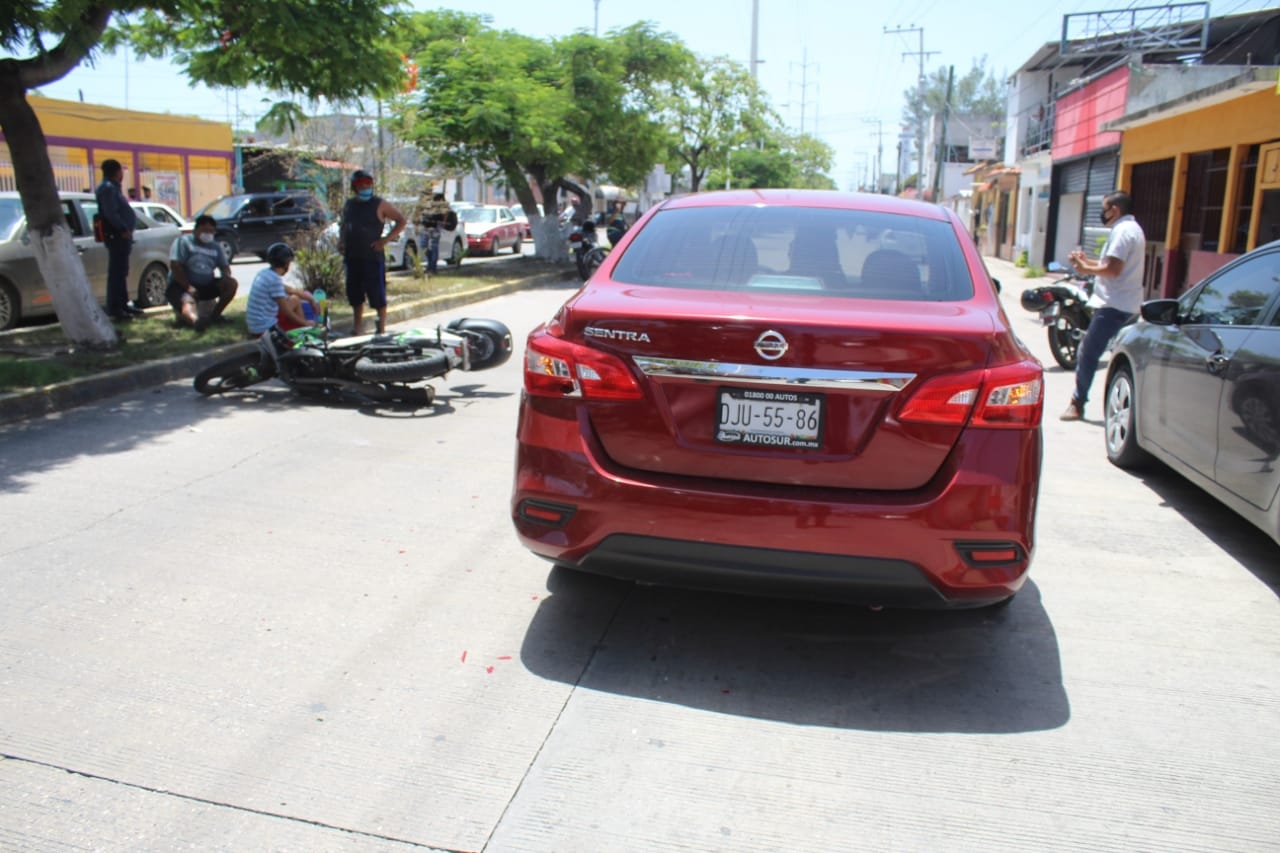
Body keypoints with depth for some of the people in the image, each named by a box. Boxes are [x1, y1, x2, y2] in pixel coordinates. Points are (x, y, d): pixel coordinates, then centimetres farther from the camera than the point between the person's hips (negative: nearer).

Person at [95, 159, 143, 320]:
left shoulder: (112, 187, 20)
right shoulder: (108, 188, -12)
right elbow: (110, 213, -22)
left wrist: (126, 230, 13)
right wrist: (123, 229, -22)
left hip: (120, 235, 11)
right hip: (116, 235, -11)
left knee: (121, 272, 16)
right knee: (116, 272, -9)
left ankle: (123, 305, 25)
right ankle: (115, 308, -8)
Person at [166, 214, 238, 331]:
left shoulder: (215, 247, 16)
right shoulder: (184, 241, -2)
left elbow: (224, 266, 16)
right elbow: (175, 266, -11)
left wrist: (226, 275, -12)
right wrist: (188, 287, -21)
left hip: (206, 286, 6)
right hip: (181, 286, -6)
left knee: (232, 284, -14)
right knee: (188, 302, -37)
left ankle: (215, 315, -10)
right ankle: (195, 320, -73)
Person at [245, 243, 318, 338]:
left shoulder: (264, 273, 6)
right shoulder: (275, 279, -21)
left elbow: (290, 290, 21)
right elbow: (285, 311, -18)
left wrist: (311, 299, 24)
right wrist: (305, 323, -5)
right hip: (265, 329, -10)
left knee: (295, 300, 20)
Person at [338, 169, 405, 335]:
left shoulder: (379, 204, -3)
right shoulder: (349, 205, 13)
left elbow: (401, 221, -3)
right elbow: (343, 225, 28)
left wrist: (386, 240, -10)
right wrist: (341, 241, 10)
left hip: (373, 257, -5)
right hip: (352, 257, 6)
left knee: (377, 296, -4)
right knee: (354, 295, 13)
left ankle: (381, 328, 9)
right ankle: (356, 327, 26)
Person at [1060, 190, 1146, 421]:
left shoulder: (1122, 231, -13)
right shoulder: (1133, 229, 21)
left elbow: (1113, 269, -22)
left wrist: (1086, 270, -8)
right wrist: (1087, 262, 15)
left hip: (1114, 305, -11)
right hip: (1129, 305, 11)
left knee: (1088, 353, -6)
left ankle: (1077, 403, 0)